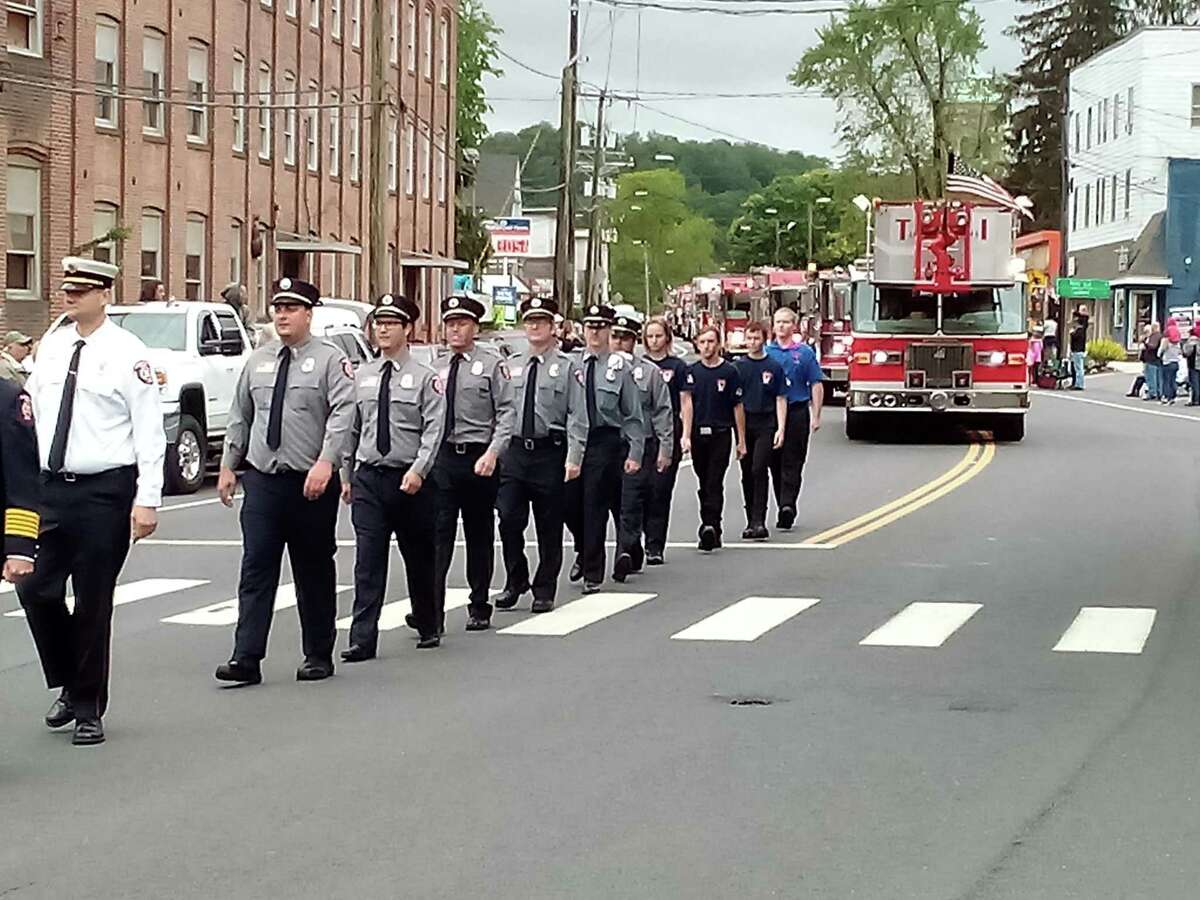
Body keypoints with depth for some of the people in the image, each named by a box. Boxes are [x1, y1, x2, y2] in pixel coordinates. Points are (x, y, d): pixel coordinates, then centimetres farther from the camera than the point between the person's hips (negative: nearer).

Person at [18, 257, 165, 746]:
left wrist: (147, 499, -15)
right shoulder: (51, 345, 9)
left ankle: (89, 709, 16)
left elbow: (150, 431, -9)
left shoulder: (126, 353, -8)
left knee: (93, 603, 2)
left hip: (104, 491, -5)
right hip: (52, 486, 5)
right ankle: (70, 686, 24)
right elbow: (33, 407, 17)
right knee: (36, 590, 1)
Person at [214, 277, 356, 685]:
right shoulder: (257, 361, 12)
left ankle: (318, 656, 18)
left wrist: (325, 462, -28)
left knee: (314, 572, 7)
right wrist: (228, 465, 13)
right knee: (256, 568, -5)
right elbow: (240, 416, 18)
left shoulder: (330, 360, -3)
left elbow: (343, 413, -16)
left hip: (311, 483, -3)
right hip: (262, 479, 3)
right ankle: (246, 658, -8)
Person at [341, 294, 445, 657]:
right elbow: (351, 428, 13)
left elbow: (434, 429, -12)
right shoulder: (361, 376, 8)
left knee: (419, 558, 12)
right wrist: (346, 474, 11)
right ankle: (363, 638, -9)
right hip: (368, 477, 2)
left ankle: (428, 627, 31)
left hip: (410, 480, -2)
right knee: (368, 560, -7)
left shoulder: (425, 378, -3)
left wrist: (418, 470, -23)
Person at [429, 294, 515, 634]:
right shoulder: (436, 367, 10)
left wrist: (492, 453, -18)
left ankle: (479, 609, 18)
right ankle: (432, 610, -11)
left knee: (479, 535, 9)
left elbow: (507, 412, -6)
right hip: (440, 457, 2)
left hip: (479, 459, -2)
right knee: (438, 534, -8)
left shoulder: (492, 364, -1)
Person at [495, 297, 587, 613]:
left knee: (549, 526, 5)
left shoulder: (567, 367, -1)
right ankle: (515, 582, 14)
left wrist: (574, 458, -14)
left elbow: (577, 416, -6)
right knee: (509, 518, -5)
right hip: (514, 450, 2)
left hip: (550, 452, -2)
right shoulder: (510, 367, 9)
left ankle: (544, 591, 15)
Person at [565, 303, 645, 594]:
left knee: (595, 507, -2)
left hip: (606, 441, -3)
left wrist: (635, 453, -6)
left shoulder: (620, 367, -3)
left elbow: (633, 414, -1)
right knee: (570, 504, 5)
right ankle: (584, 552, 34)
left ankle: (593, 574, 8)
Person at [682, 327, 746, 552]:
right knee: (704, 485, 10)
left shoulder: (729, 371, 1)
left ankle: (710, 527, -19)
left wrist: (742, 440, 2)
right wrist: (686, 435, -12)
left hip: (721, 434, -3)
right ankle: (712, 530, 19)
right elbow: (688, 404, -1)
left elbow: (738, 407, 3)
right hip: (698, 434, 3)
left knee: (714, 483, -11)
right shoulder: (692, 371, 6)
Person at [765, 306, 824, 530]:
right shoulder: (765, 353, 9)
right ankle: (785, 509, 12)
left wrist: (816, 416, -4)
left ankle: (787, 505, -14)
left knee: (792, 463, -7)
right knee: (775, 463, 5)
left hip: (797, 413, -3)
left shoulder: (805, 353, 4)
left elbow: (816, 385, 2)